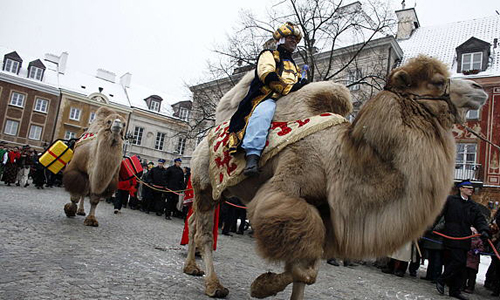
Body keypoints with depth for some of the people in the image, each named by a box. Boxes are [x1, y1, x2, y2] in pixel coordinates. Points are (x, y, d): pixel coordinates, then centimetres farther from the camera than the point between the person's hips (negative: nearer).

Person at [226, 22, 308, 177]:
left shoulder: (294, 66, 38)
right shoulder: (269, 55, 16)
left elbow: (298, 88, 35)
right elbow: (267, 75, -4)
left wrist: (302, 84, 8)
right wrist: (290, 88, -11)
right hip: (268, 97, -7)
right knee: (262, 114, -40)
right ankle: (252, 156, -51)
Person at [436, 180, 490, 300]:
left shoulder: (473, 205, 17)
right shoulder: (450, 200, 0)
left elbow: (479, 219, 12)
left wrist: (484, 230, -7)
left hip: (465, 239, 6)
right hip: (452, 237, -6)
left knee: (461, 265, 8)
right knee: (458, 261, -16)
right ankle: (441, 281, 1)